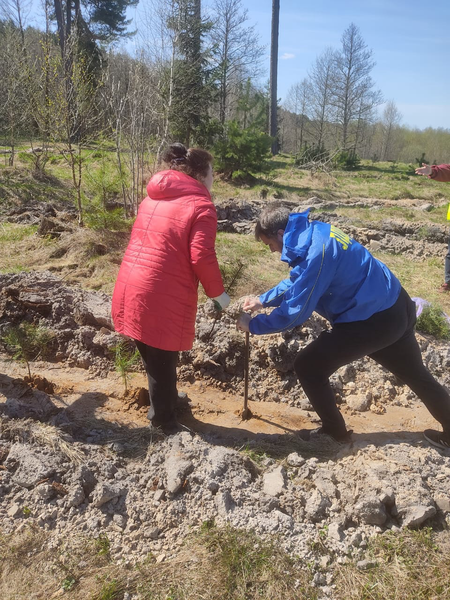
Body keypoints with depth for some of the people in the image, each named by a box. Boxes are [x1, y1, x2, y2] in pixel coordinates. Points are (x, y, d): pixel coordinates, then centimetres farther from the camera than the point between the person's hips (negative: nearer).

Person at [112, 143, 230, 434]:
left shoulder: (153, 198, 17)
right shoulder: (201, 205, -7)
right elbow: (202, 258, -16)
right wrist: (218, 292, -2)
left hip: (130, 288, 8)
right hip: (163, 297, -8)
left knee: (155, 357, 24)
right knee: (163, 360, 7)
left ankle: (166, 401, 46)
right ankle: (165, 425, 25)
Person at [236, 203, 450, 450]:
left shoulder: (316, 252, -26)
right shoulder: (314, 235, 4)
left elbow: (294, 311, -22)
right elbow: (297, 283, 20)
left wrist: (253, 325, -8)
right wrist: (263, 300, 17)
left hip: (372, 320, -10)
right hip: (395, 308, 10)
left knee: (307, 366, 1)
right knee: (416, 374, 25)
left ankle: (335, 431, 17)